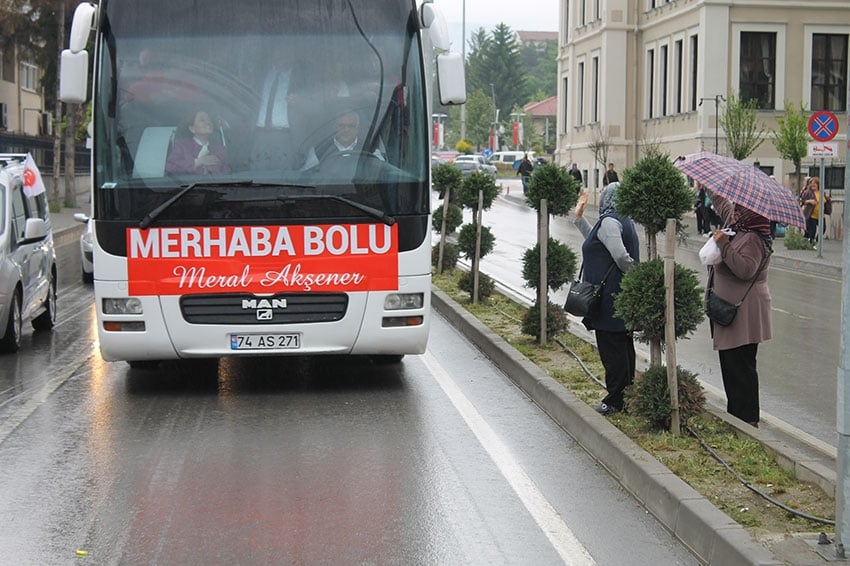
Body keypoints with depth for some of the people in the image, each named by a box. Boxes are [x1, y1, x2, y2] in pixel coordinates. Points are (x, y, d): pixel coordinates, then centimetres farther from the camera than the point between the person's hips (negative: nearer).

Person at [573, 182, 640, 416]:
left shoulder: (609, 222, -17)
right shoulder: (623, 221, 15)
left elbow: (622, 257, -25)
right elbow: (596, 241, 29)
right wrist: (579, 218, 26)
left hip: (609, 298, -10)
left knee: (612, 350, -3)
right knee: (624, 348, 15)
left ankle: (615, 401, 3)